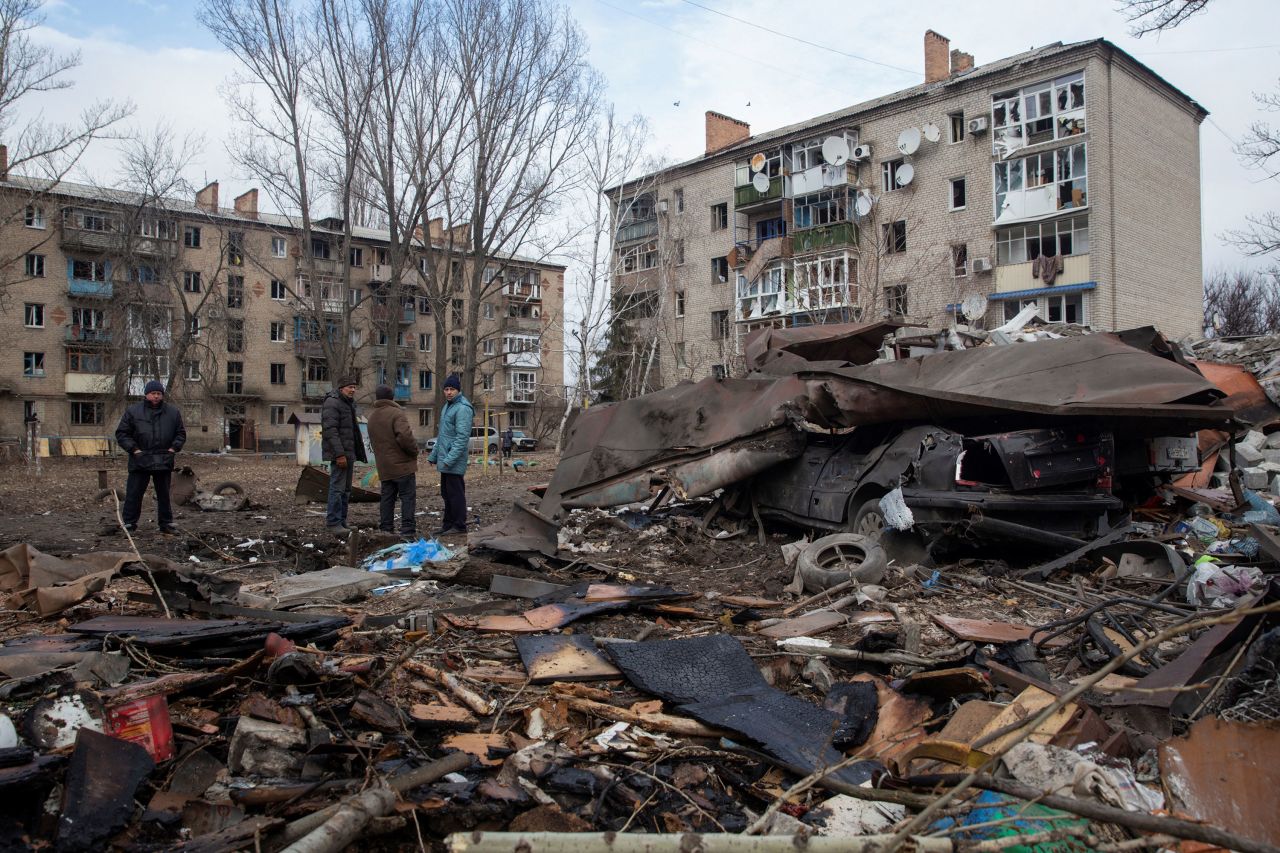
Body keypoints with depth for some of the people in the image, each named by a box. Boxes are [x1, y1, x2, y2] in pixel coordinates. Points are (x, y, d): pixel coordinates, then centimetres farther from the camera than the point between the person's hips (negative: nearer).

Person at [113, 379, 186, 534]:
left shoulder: (173, 412, 8)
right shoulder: (132, 411, 2)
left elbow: (181, 433, 15)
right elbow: (121, 433, 3)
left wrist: (174, 447, -1)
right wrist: (133, 449, -8)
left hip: (164, 461, 2)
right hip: (140, 460, -2)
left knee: (164, 495, 10)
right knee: (134, 494, 0)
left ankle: (166, 523, 19)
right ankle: (129, 524, 9)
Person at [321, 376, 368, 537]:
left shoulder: (349, 403, 19)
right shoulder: (332, 403, -12)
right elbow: (330, 430, -20)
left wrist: (358, 453, 19)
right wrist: (339, 454, -25)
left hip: (348, 453, 10)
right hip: (339, 453, -10)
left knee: (345, 489, 11)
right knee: (337, 488, -10)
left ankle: (341, 522, 15)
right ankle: (333, 522, -7)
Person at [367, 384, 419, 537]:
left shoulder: (372, 417, 12)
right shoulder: (396, 413, -14)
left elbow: (373, 441, 18)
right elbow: (405, 436, -26)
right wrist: (414, 450, -11)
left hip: (383, 466, 7)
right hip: (402, 464, -7)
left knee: (387, 497, 13)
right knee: (408, 497, -2)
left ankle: (385, 529, 16)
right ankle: (407, 530, -6)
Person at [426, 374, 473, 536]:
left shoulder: (462, 408, -15)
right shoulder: (448, 405, 16)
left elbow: (462, 437, -22)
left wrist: (450, 459, -25)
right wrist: (433, 455, 21)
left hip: (454, 462, -10)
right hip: (444, 460, 10)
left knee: (455, 493, -4)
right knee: (446, 493, 15)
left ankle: (459, 526, 3)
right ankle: (448, 523, 24)